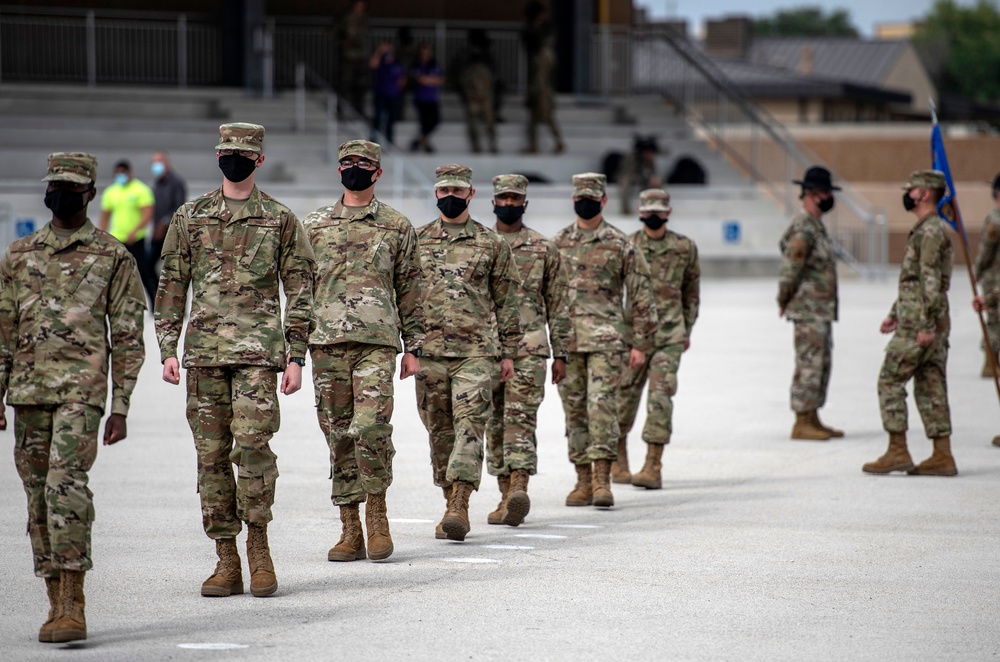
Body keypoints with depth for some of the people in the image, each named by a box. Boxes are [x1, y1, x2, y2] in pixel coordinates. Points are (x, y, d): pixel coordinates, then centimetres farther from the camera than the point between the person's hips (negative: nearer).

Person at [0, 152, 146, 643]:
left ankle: (74, 605, -19)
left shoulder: (113, 257, 4)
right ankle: (57, 604, 14)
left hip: (81, 389, -5)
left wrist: (120, 407, -2)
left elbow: (128, 338, 3)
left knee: (66, 484, -19)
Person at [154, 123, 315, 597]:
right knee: (211, 454, 2)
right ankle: (226, 560, 7)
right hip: (203, 350, 3)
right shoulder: (189, 218, 12)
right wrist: (167, 349, 5)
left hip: (259, 350, -3)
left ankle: (259, 546, 0)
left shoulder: (280, 220, 6)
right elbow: (171, 287, 13)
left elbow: (299, 291, 6)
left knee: (252, 445, -15)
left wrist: (296, 357, -1)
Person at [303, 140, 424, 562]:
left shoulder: (397, 227, 9)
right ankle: (350, 529, 8)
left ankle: (376, 510, 3)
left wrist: (413, 347, 6)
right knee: (339, 434, 3)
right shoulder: (314, 225, 13)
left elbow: (409, 290, 10)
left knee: (371, 426, -17)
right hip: (326, 340, 2)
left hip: (377, 341, -2)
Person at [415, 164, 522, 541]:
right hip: (429, 351, 3)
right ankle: (451, 503, 17)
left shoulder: (491, 245, 6)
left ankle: (460, 506, -20)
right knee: (440, 430, 7)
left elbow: (507, 301, 9)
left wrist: (508, 353, 5)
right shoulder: (416, 241, 10)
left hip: (477, 351, -2)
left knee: (470, 425, -13)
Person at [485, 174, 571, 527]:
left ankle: (519, 488, -24)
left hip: (528, 348, -3)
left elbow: (557, 305, 8)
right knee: (494, 424, 6)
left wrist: (561, 353, 3)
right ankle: (506, 495, 13)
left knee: (521, 418, -14)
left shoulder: (544, 248, 6)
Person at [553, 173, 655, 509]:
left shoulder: (620, 244, 1)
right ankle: (584, 481, 13)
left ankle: (602, 479, -13)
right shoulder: (557, 244, 11)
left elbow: (641, 295, 2)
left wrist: (641, 343, -3)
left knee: (602, 406, -13)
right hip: (567, 340, 4)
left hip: (606, 340, -4)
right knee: (574, 411, 6)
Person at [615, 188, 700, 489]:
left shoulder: (685, 248, 6)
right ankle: (619, 459, 26)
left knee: (661, 394, -11)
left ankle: (653, 467, -13)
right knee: (625, 394, 6)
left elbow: (691, 290, 16)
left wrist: (687, 329, 17)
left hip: (669, 335, 0)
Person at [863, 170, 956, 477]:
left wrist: (926, 325, -23)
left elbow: (931, 281, -20)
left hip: (919, 324, -10)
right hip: (930, 324, 10)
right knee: (931, 388, 8)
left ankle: (897, 452, -6)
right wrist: (894, 314, 25)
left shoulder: (931, 231, -14)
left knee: (890, 381, -6)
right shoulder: (925, 230, 19)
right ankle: (942, 456, 7)